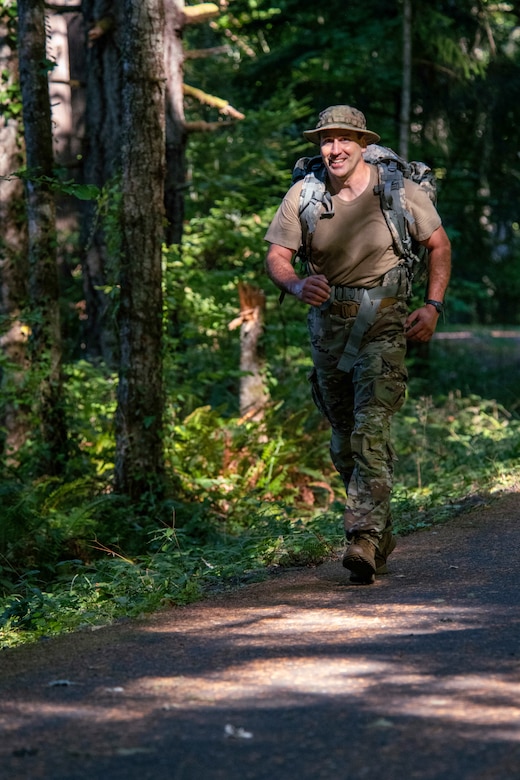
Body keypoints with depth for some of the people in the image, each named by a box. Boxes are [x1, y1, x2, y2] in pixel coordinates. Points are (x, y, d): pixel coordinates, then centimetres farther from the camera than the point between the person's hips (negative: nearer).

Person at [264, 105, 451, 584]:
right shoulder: (303, 195, -4)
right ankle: (382, 536, 30)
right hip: (328, 321, 4)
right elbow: (276, 256, -5)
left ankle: (364, 542, -26)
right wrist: (297, 285, -28)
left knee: (371, 431, -20)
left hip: (383, 322, -4)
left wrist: (433, 306, -5)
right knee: (344, 442, 12)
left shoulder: (397, 190, -8)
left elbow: (439, 244, 5)